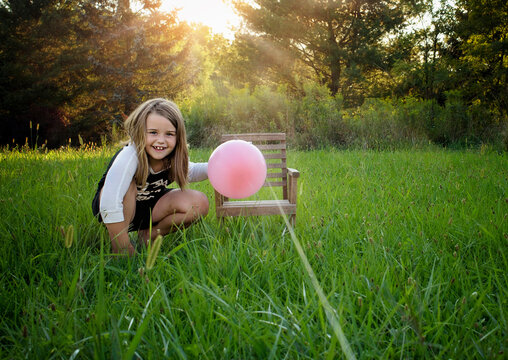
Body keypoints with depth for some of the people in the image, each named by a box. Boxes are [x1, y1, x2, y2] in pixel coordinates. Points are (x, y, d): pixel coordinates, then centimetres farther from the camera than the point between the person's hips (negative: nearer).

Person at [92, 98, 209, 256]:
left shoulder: (171, 157, -15)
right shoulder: (131, 155, -35)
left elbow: (190, 172, 8)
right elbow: (109, 204, -44)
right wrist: (123, 249, -40)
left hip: (147, 210, 5)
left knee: (199, 203, -14)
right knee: (128, 185, -36)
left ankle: (148, 235, 2)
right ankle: (116, 246, -18)